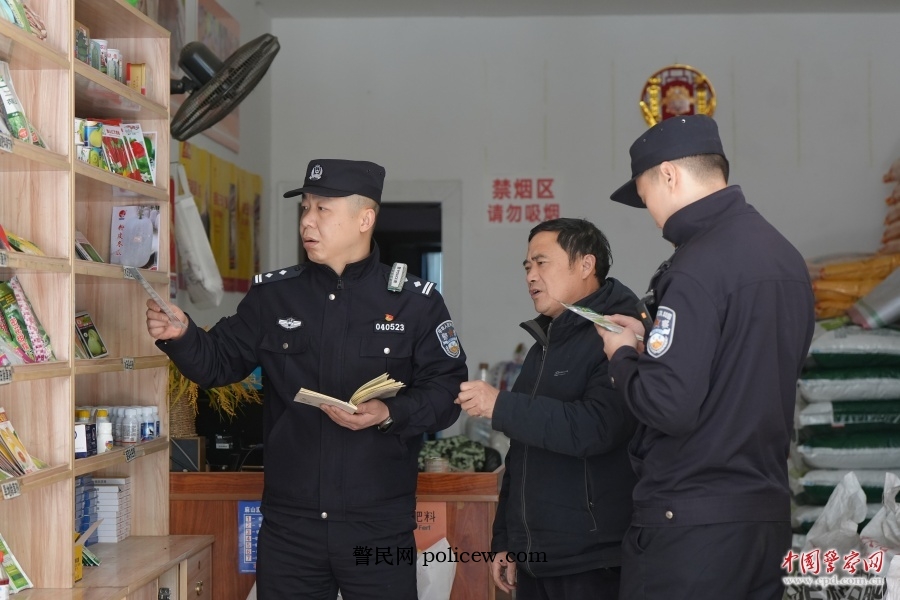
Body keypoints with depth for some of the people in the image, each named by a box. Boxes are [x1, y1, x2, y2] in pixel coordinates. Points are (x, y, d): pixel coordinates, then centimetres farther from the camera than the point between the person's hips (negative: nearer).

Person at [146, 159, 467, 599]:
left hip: (379, 528, -2)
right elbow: (219, 363, 7)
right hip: (288, 526, 2)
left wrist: (390, 413, -19)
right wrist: (181, 336, -12)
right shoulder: (271, 295, 6)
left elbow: (447, 390, -3)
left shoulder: (415, 301, -2)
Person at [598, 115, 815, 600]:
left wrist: (622, 357, -4)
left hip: (690, 523, -8)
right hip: (767, 512, 9)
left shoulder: (696, 268, -18)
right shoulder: (784, 254, 10)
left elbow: (669, 406, -22)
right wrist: (651, 342, 14)